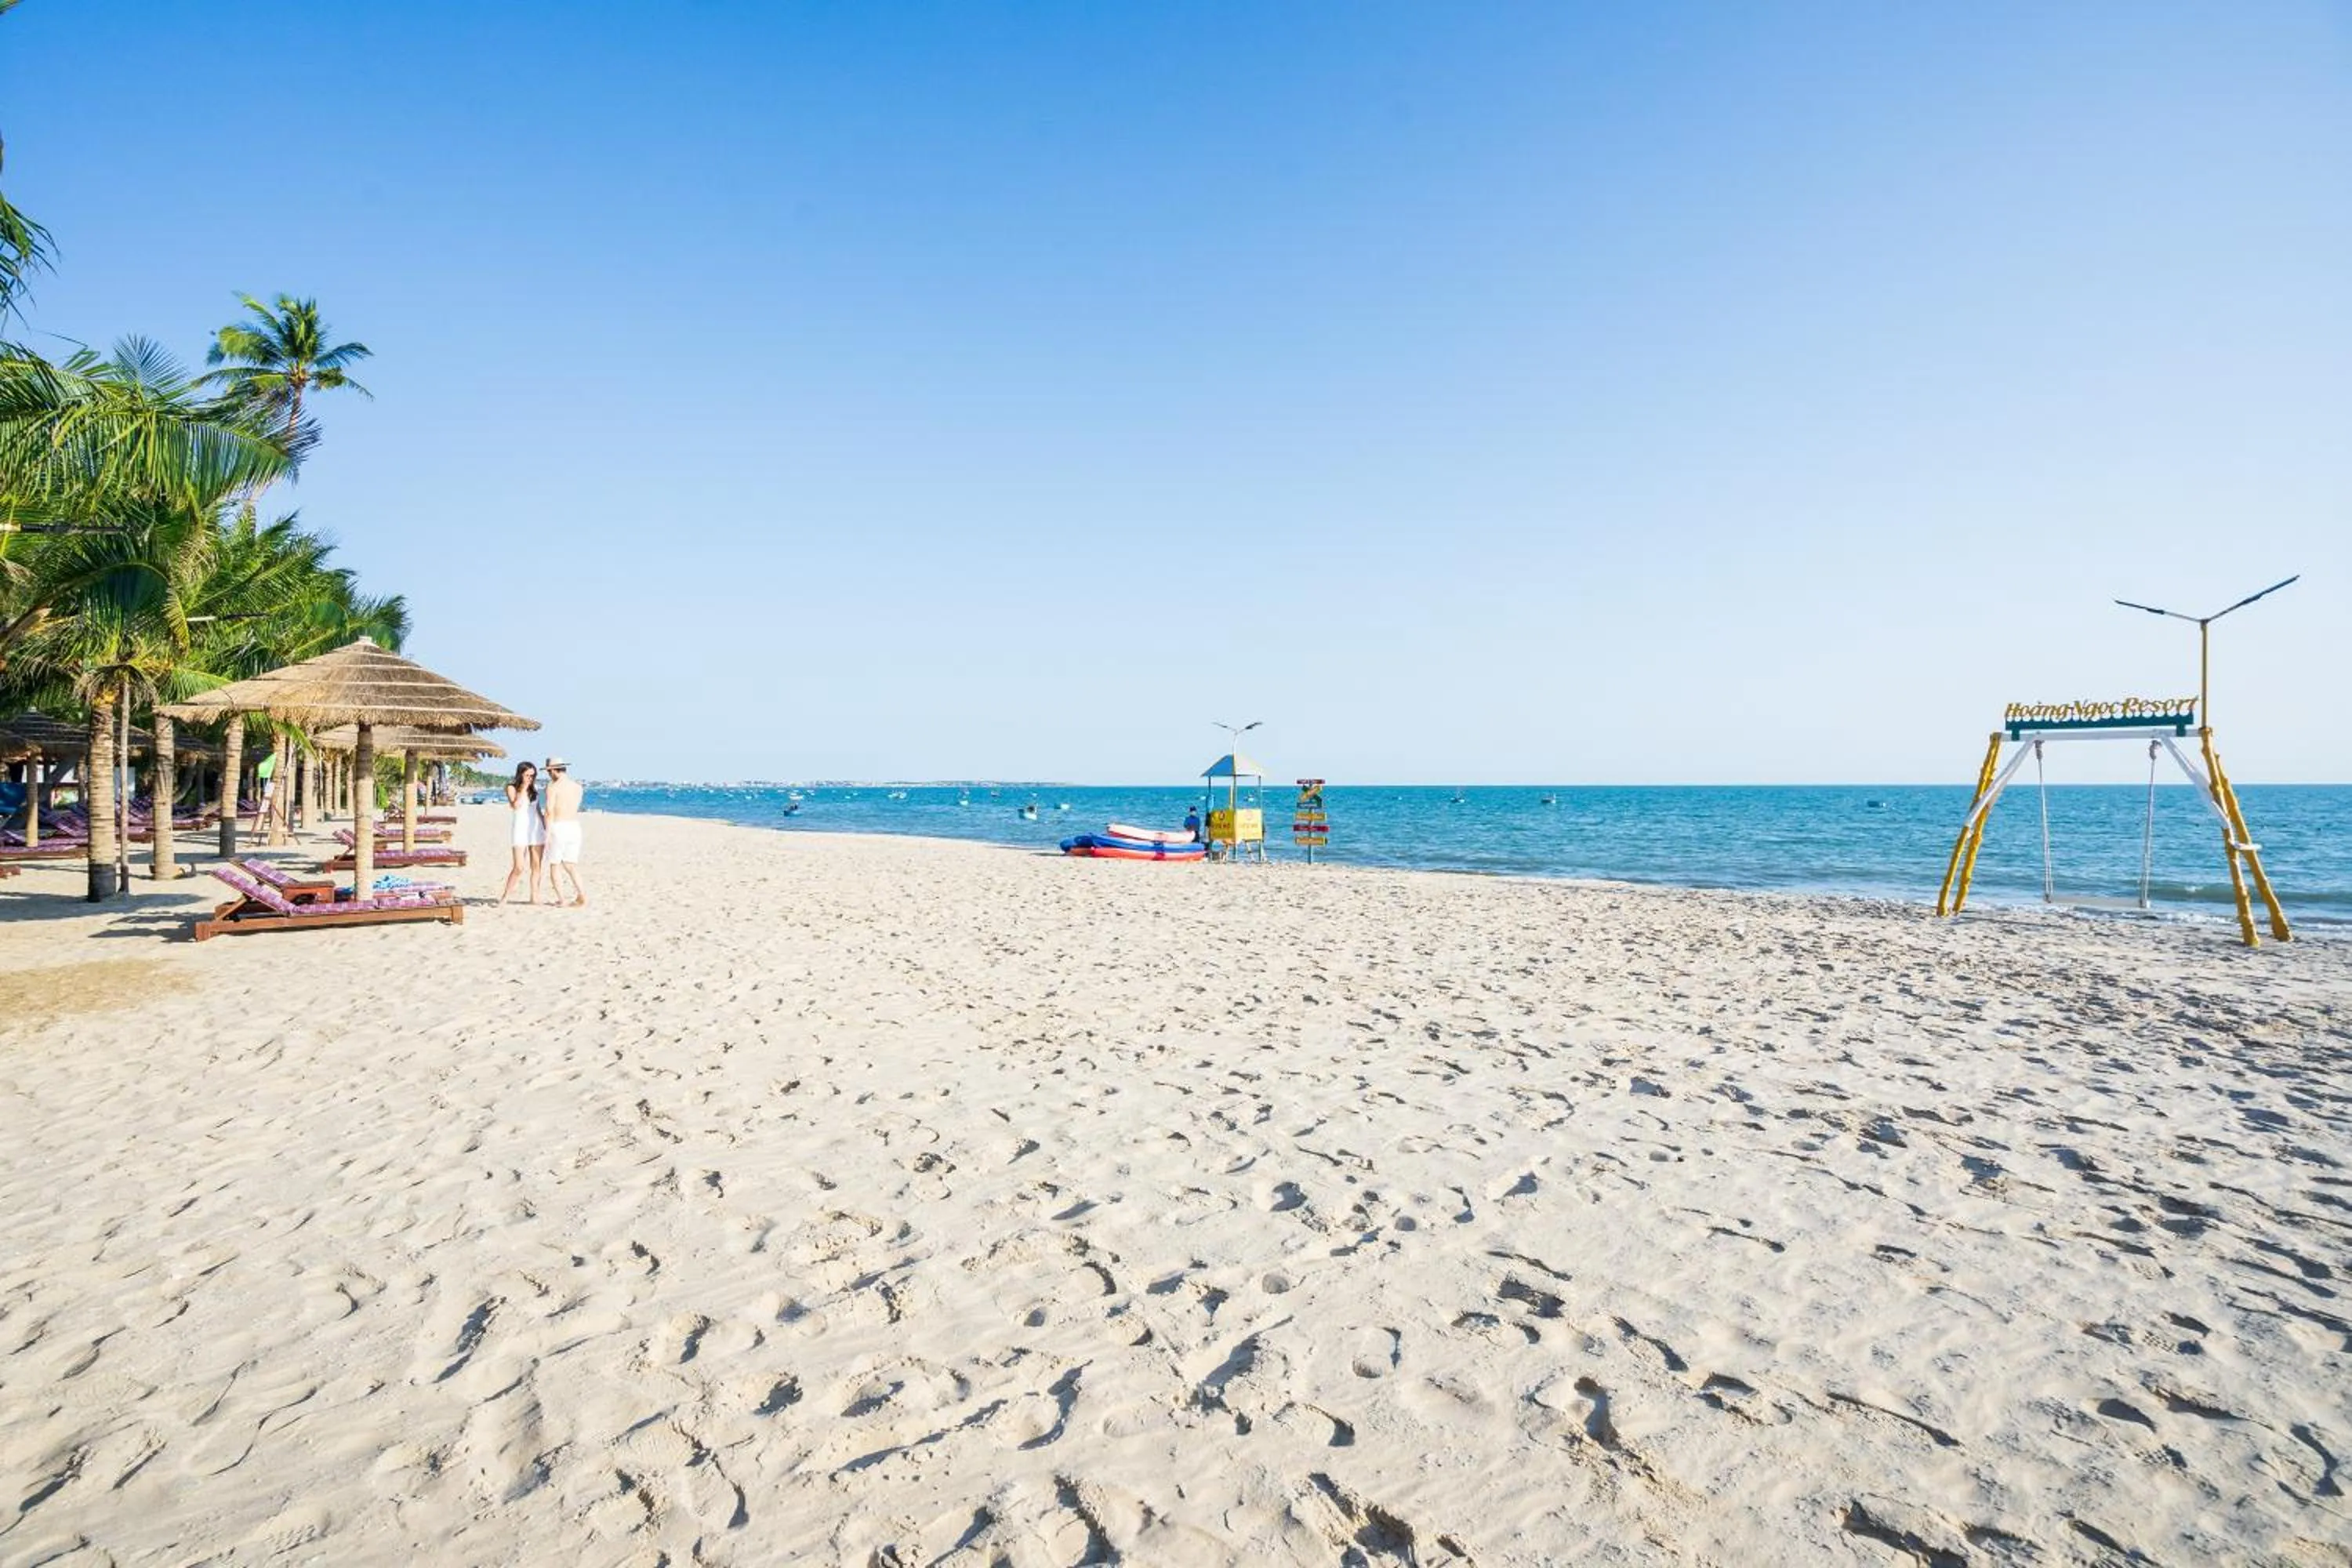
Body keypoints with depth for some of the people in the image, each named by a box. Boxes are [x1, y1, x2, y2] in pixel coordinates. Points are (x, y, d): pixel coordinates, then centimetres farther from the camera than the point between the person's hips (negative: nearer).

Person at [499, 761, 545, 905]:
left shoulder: (534, 789, 12)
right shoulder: (512, 788, 1)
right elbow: (516, 806, -15)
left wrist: (545, 827, 13)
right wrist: (523, 788, -11)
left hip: (537, 829, 4)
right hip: (520, 829, -4)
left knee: (536, 866, 4)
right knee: (519, 867, -10)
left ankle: (535, 896, 9)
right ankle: (506, 894, 5)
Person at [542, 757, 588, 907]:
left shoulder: (553, 787, -9)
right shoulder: (578, 787, 9)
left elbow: (550, 812, -15)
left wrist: (548, 833, -13)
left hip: (558, 827, -5)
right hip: (574, 826, 6)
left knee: (554, 865, 6)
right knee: (570, 864, 13)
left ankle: (560, 899, 4)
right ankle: (582, 893, -3)